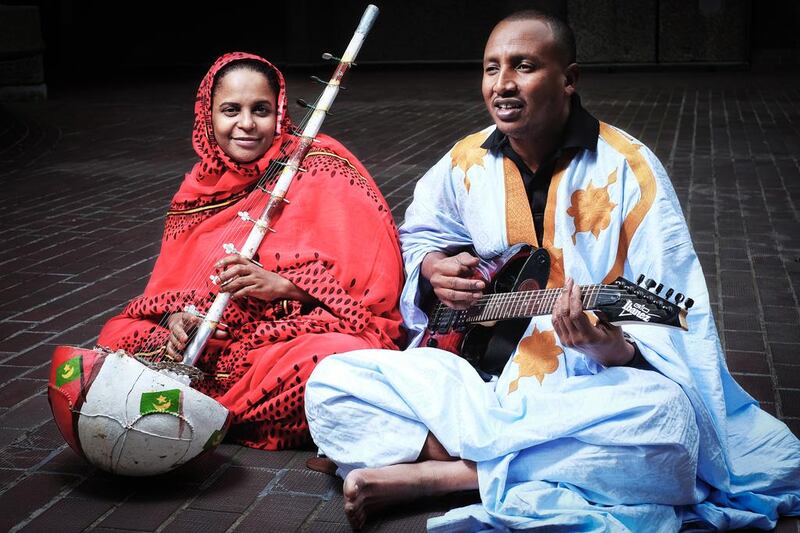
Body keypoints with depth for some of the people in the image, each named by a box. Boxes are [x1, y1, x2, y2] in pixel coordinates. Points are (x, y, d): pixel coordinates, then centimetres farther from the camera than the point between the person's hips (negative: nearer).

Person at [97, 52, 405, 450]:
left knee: (340, 358, -38)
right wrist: (176, 318, -13)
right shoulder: (201, 186, 11)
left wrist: (280, 285, -22)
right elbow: (169, 284, 11)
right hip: (214, 341, 4)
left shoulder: (318, 168, -4)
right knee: (116, 338, -10)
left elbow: (375, 271, -11)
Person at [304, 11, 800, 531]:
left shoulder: (628, 169, -10)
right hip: (478, 378, 4)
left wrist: (615, 351, -35)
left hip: (585, 387, -3)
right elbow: (419, 234, 25)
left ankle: (428, 474, -26)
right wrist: (434, 268, 1)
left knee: (663, 417, -39)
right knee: (330, 383, -13)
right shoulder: (466, 162, 4)